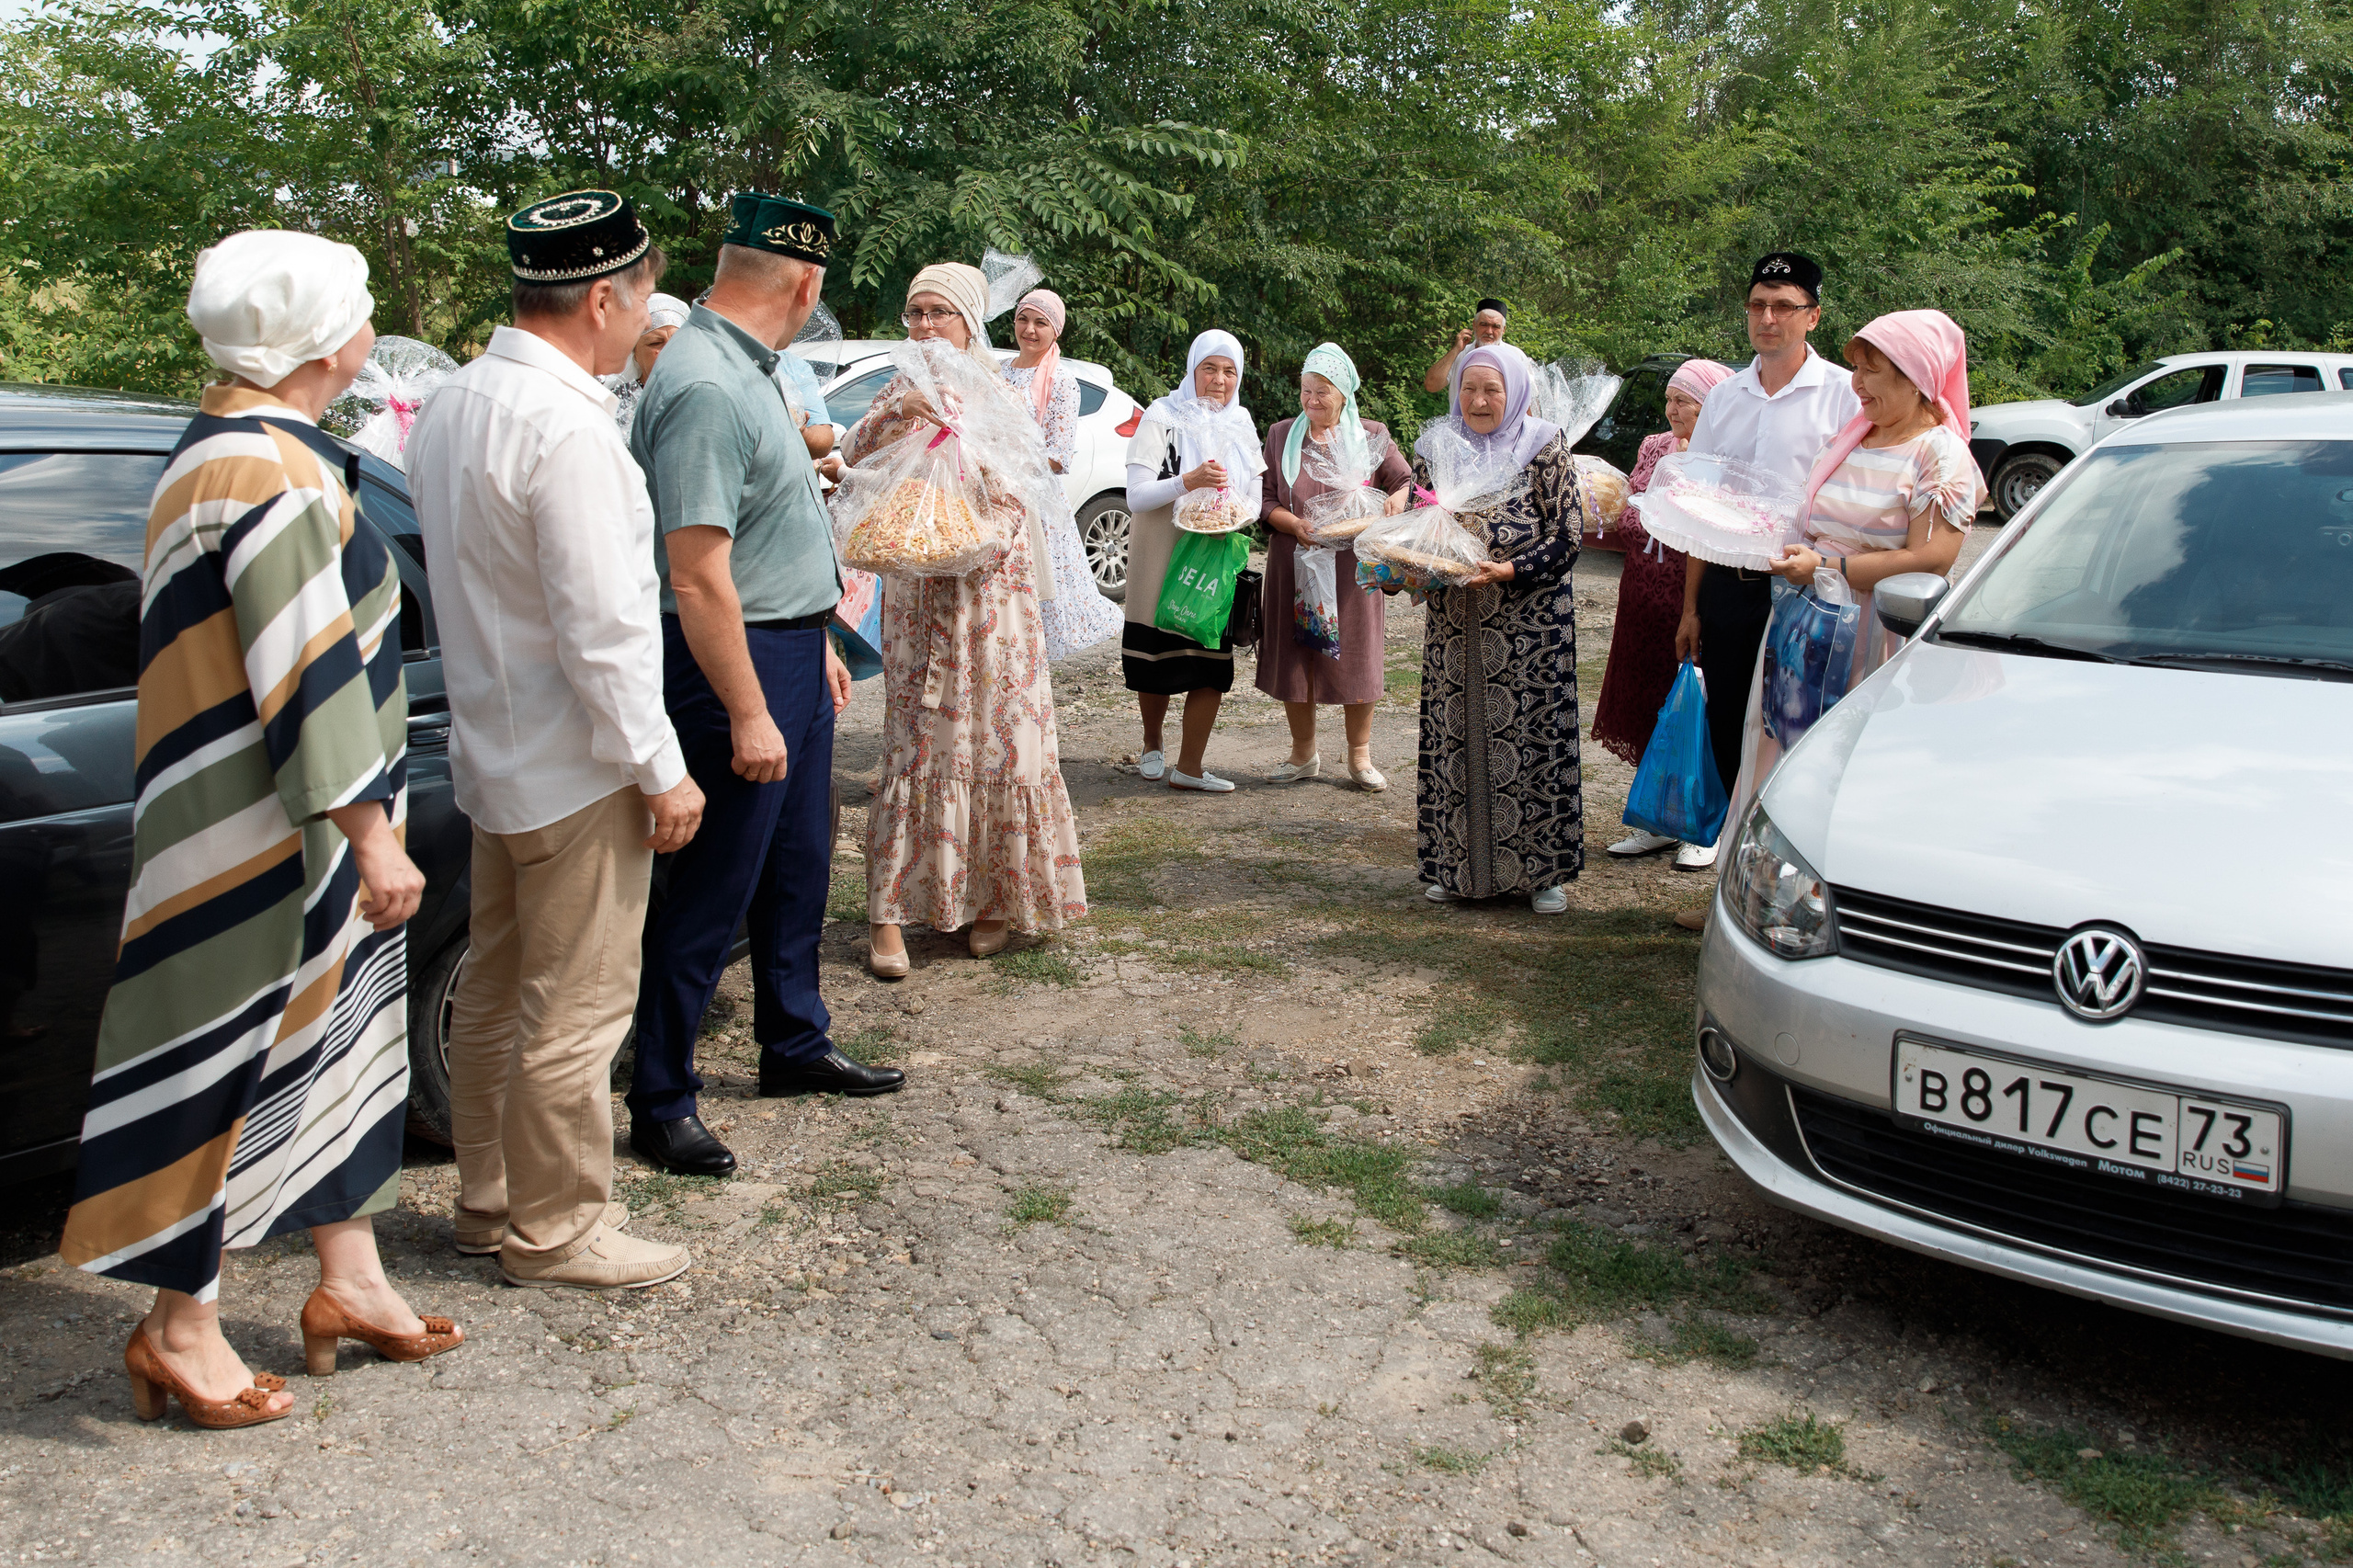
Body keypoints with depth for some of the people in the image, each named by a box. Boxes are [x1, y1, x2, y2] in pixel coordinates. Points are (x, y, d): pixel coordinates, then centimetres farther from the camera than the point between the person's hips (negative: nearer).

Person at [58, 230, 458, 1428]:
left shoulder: (230, 449, 13)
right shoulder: (273, 475, -21)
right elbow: (309, 673, -24)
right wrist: (371, 834, -22)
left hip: (291, 831, 11)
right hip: (261, 835, -11)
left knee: (334, 1032, 16)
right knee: (235, 1055, 0)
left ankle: (349, 1282, 28)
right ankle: (181, 1328, 15)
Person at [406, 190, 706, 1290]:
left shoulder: (453, 405, 8)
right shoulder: (566, 426, -22)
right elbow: (600, 625, -23)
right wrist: (660, 767, -16)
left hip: (494, 753, 10)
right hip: (573, 768, -10)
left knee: (495, 992, 19)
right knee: (574, 1011, 3)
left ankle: (489, 1198, 34)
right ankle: (554, 1229, 16)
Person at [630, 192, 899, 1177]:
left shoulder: (743, 370, 11)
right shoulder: (704, 387, -22)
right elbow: (698, 577, -26)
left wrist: (815, 643, 23)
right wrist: (748, 715, -24)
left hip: (790, 650, 10)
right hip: (736, 662, -10)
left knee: (798, 865, 19)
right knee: (714, 892, -2)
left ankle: (795, 1046, 34)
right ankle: (659, 1104, 10)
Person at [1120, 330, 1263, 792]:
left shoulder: (1242, 426, 10)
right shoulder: (1163, 419, -6)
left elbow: (1254, 499, 13)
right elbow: (1137, 496, -14)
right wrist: (1188, 481, -30)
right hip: (1163, 558, -3)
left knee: (1212, 664, -5)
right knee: (1157, 658, 6)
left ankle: (1189, 767, 2)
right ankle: (1152, 746, 31)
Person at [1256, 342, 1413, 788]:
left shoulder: (1371, 436, 6)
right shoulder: (1281, 435, 8)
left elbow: (1408, 481, 7)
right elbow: (1265, 500, 5)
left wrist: (1396, 498, -17)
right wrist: (1294, 524, -15)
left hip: (1353, 567, -1)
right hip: (1294, 566, 1)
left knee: (1356, 659, 1)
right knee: (1293, 659, 4)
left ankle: (1360, 756, 16)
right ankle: (1304, 755, 20)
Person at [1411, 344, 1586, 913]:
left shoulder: (1544, 446, -1)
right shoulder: (1435, 449, 10)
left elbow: (1565, 539, -5)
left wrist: (1504, 571, -19)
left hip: (1530, 625, -3)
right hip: (1453, 624, 3)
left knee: (1531, 739, -3)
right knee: (1454, 738, 3)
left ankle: (1543, 871, 8)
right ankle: (1458, 866, 15)